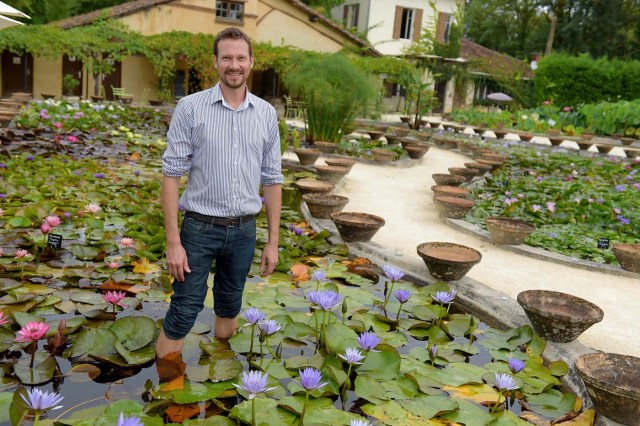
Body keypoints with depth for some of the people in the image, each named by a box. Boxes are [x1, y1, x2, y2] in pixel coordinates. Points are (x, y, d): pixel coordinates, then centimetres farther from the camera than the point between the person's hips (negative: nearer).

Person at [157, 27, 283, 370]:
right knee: (183, 313, 2)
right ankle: (162, 380, 22)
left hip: (244, 230, 3)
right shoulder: (190, 108, -7)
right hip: (200, 228, -3)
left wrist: (273, 241, 5)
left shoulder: (266, 114, 2)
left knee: (230, 307, 18)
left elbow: (272, 180, 6)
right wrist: (173, 242, -12)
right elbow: (172, 175, -8)